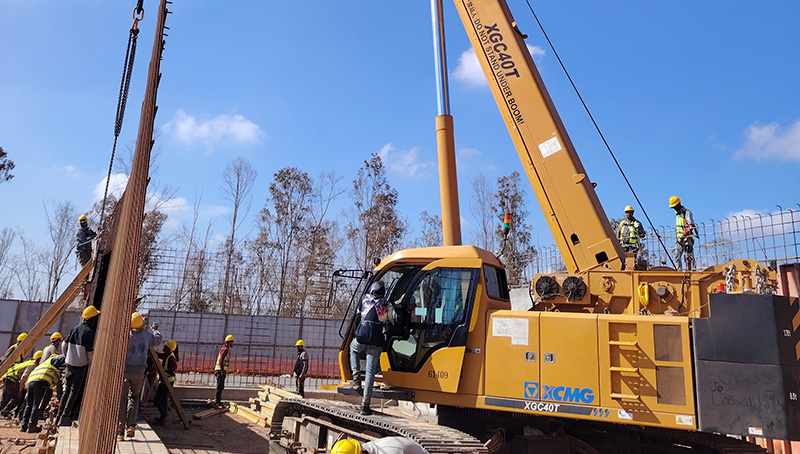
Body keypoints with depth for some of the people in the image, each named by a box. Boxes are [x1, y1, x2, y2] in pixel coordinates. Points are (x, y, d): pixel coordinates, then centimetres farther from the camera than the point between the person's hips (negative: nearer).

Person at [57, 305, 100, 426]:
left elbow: (64, 344, 11)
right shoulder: (89, 332, -18)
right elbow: (90, 353, -16)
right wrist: (90, 363, 1)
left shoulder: (75, 329, 3)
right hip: (81, 366, -7)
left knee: (67, 390, 17)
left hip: (69, 363, 7)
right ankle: (65, 417, 5)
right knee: (75, 392, 4)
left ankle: (59, 415, 24)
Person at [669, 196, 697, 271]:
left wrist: (684, 234, -27)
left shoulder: (686, 212, -6)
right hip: (679, 239, 8)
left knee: (688, 256, -8)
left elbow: (691, 226, -15)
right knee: (676, 256, 0)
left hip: (687, 238, -8)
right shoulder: (677, 213, 20)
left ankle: (690, 271, -6)